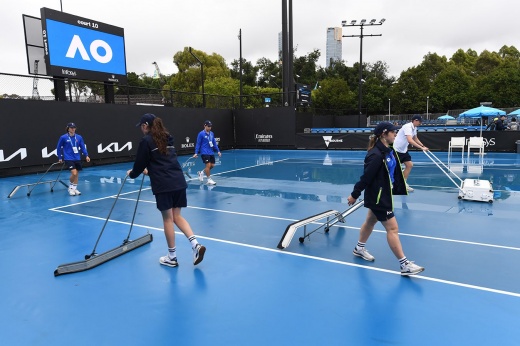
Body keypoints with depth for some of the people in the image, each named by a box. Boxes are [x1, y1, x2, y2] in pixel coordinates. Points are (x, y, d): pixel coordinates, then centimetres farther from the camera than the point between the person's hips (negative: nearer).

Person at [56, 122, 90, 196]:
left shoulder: (79, 137, 1)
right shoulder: (63, 137, -6)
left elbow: (83, 147, 5)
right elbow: (58, 147, 4)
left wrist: (86, 155, -7)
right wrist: (60, 158, 6)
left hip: (77, 159, 4)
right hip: (68, 159, -4)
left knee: (77, 174, 8)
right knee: (74, 173, -15)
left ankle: (74, 188, 23)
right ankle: (70, 187, 9)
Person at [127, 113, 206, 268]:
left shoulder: (146, 141, -2)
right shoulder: (167, 138, 19)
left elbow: (139, 163, 3)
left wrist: (132, 173, 25)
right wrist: (149, 170, 44)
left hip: (163, 185, -6)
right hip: (179, 181, 6)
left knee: (167, 219, 3)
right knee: (177, 216, 15)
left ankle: (172, 257, 14)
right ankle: (196, 245, 0)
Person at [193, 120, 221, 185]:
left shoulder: (212, 133, 10)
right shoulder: (201, 134, -7)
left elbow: (214, 143, 16)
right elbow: (198, 144, -5)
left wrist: (218, 151, 11)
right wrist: (196, 153, -10)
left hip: (211, 152, 7)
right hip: (204, 153, -7)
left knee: (212, 165, 7)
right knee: (208, 165, -9)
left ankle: (201, 173, 28)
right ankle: (209, 180, 5)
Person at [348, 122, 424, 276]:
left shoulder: (390, 150, 3)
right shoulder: (376, 155, -26)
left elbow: (395, 171, 11)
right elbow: (366, 177, -22)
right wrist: (354, 195, -17)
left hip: (385, 194, 10)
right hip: (378, 196, -10)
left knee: (371, 221, 23)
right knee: (392, 228, -5)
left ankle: (359, 248, 42)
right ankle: (404, 265, 3)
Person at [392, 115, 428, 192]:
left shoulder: (414, 128, 6)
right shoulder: (408, 127, -24)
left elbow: (415, 139, 20)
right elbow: (410, 140, -36)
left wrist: (424, 146, 7)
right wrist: (421, 148, -38)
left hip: (404, 150, 9)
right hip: (396, 149, -9)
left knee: (409, 165, 5)